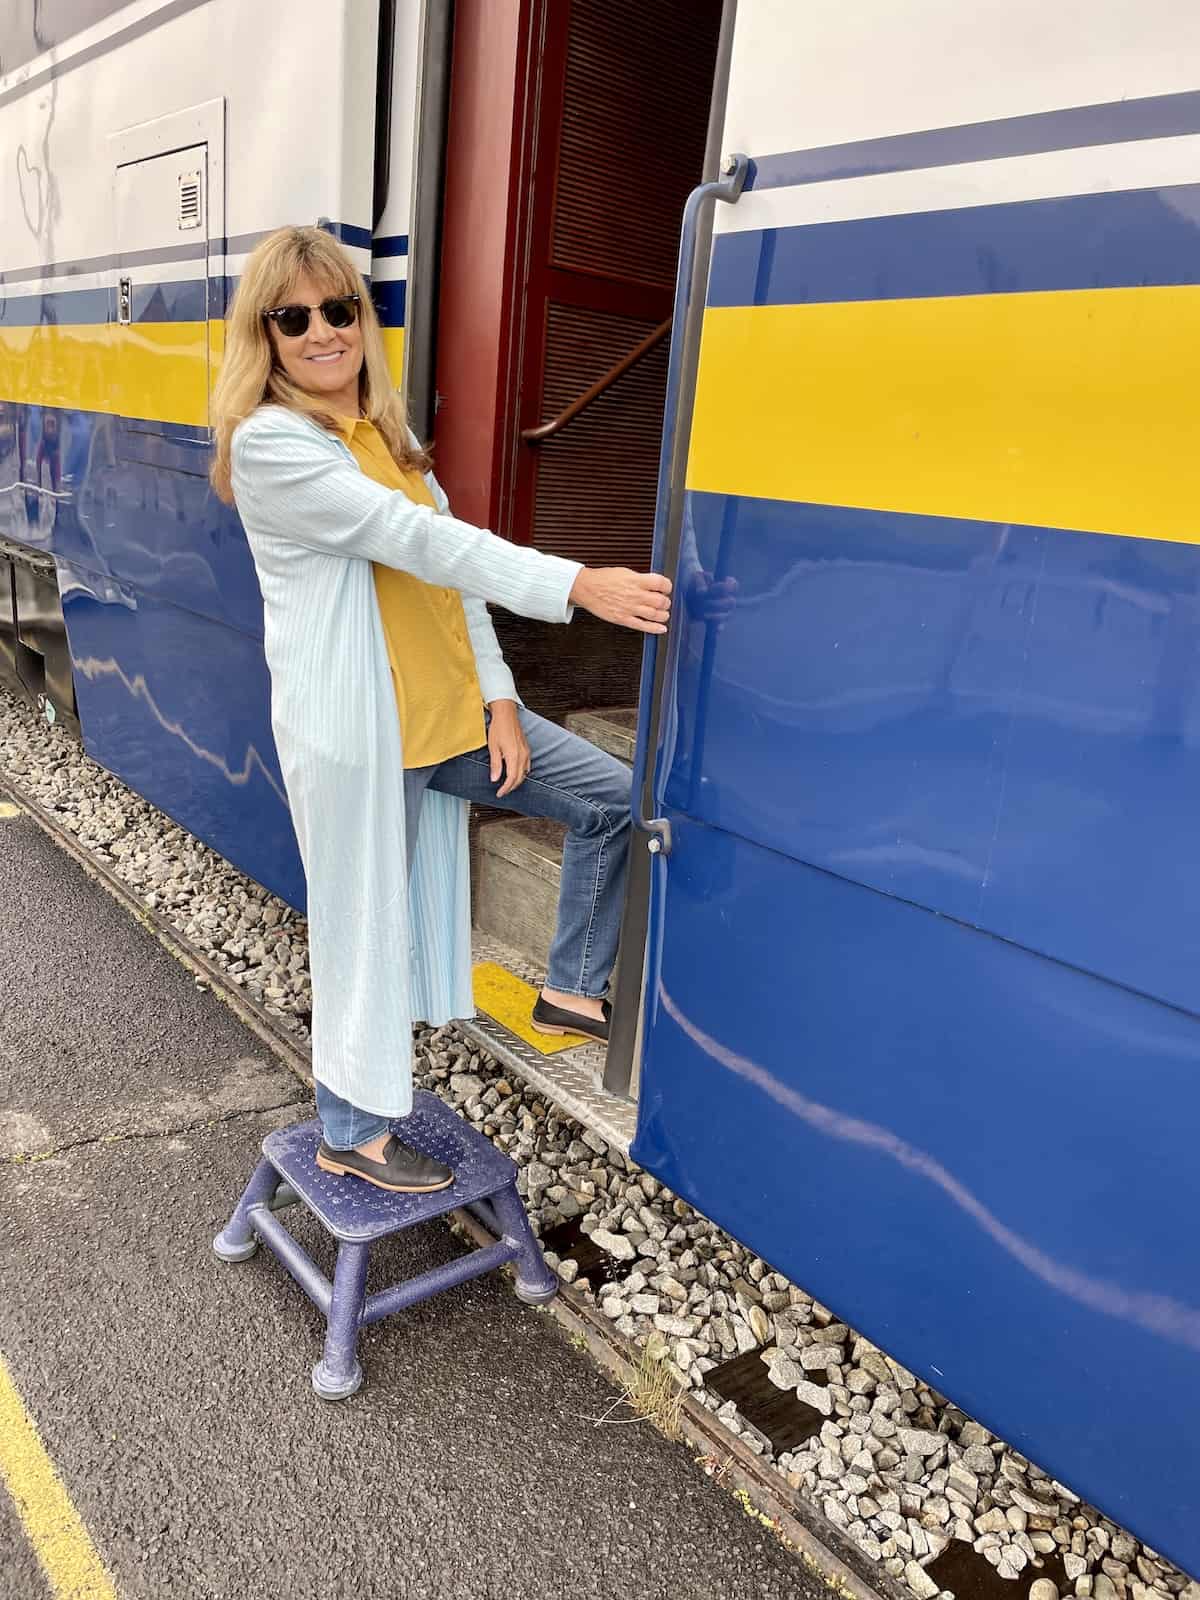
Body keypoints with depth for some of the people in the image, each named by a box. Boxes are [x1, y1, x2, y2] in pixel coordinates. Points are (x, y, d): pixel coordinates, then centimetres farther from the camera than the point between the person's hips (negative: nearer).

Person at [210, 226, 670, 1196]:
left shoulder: (387, 432, 13)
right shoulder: (268, 443, -12)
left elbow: (448, 563, 8)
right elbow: (418, 541, -24)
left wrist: (498, 697, -1)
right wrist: (575, 585, -30)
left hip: (448, 709, 8)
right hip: (352, 728, -7)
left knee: (612, 798, 8)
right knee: (366, 927, 5)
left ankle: (573, 990, 24)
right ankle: (352, 1135, 26)